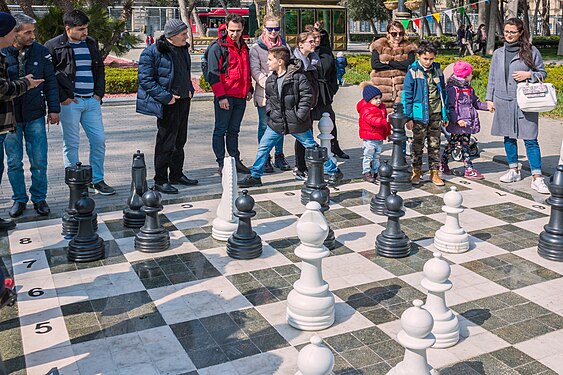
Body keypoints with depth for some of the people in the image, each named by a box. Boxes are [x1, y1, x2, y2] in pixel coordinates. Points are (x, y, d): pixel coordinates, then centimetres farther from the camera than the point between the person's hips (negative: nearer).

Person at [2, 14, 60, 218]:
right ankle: (19, 199, 23)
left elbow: (50, 82, 4)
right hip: (10, 117, 0)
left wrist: (54, 109, 1)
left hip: (35, 116, 1)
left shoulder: (41, 52, 1)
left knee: (39, 161, 3)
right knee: (14, 162, 8)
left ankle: (39, 198, 19)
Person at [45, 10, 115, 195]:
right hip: (70, 103, -5)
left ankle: (97, 180, 16)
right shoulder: (53, 46, -4)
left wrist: (99, 93, 9)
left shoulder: (91, 44, 13)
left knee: (99, 140, 4)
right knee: (71, 144, 1)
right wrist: (63, 97, -11)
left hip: (92, 101, 5)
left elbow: (100, 70, 20)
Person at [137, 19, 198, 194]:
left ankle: (177, 174, 30)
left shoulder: (182, 48, 11)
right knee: (165, 142, -2)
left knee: (180, 140, 17)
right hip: (168, 104, -8)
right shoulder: (152, 52, -15)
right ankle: (160, 180, 7)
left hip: (184, 101, 8)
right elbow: (145, 80, -17)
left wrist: (190, 89, 10)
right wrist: (166, 97, -20)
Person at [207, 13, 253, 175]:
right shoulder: (218, 47, -6)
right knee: (221, 130, -1)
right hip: (225, 97, -7)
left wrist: (249, 89, 16)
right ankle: (222, 164, 3)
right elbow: (213, 74, -11)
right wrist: (221, 96, -17)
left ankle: (235, 161, 20)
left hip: (241, 97, 7)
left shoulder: (244, 47, 16)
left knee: (234, 130, 14)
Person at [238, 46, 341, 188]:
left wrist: (299, 115, -17)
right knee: (263, 147, 2)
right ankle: (255, 176, 14)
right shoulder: (270, 80, 6)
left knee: (312, 147, 6)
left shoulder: (298, 77, -13)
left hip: (296, 123, -5)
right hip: (276, 123, 5)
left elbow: (307, 97, -13)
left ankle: (333, 170, 21)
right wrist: (269, 111, 5)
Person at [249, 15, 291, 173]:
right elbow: (255, 71, -7)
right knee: (264, 126, 2)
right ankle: (265, 159, 11)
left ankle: (279, 156, 22)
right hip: (264, 93, -3)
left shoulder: (284, 45, 10)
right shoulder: (256, 47, -1)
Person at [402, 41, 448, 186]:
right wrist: (408, 117, -10)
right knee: (417, 145, 5)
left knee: (434, 145, 9)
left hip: (436, 114, 4)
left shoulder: (438, 71, 6)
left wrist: (445, 114, 12)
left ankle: (434, 173, 17)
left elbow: (443, 92, 14)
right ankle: (416, 172, 17)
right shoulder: (413, 72, -7)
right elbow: (407, 96, -6)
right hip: (420, 115, -4)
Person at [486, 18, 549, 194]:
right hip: (503, 101, 4)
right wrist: (490, 98, 10)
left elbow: (542, 73, 6)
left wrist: (529, 75, -13)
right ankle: (514, 170, 27)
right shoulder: (498, 53, 10)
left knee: (530, 139, -6)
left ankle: (537, 178, -3)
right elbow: (492, 77, 15)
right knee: (508, 137, 12)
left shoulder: (531, 51, 0)